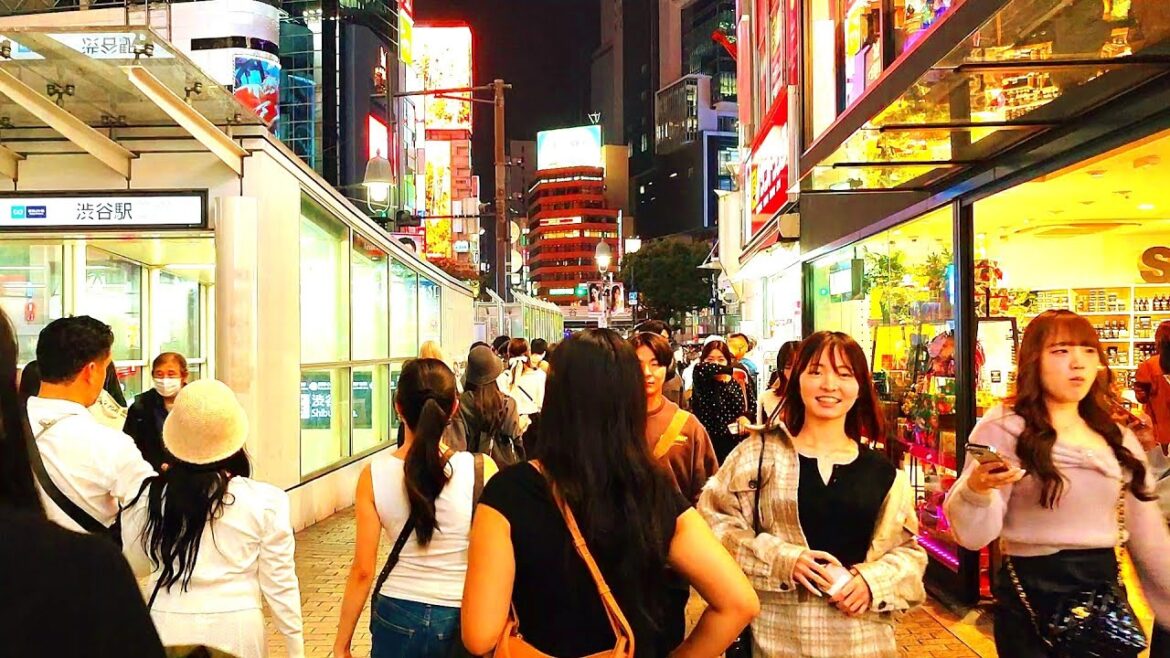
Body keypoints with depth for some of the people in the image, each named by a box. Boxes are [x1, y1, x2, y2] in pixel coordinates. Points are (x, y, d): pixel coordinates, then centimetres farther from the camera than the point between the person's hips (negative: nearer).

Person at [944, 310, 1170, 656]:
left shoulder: (1119, 439, 7)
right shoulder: (1003, 429, -11)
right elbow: (974, 536, -16)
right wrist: (976, 490, -35)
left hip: (1106, 587, 5)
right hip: (1031, 593, -5)